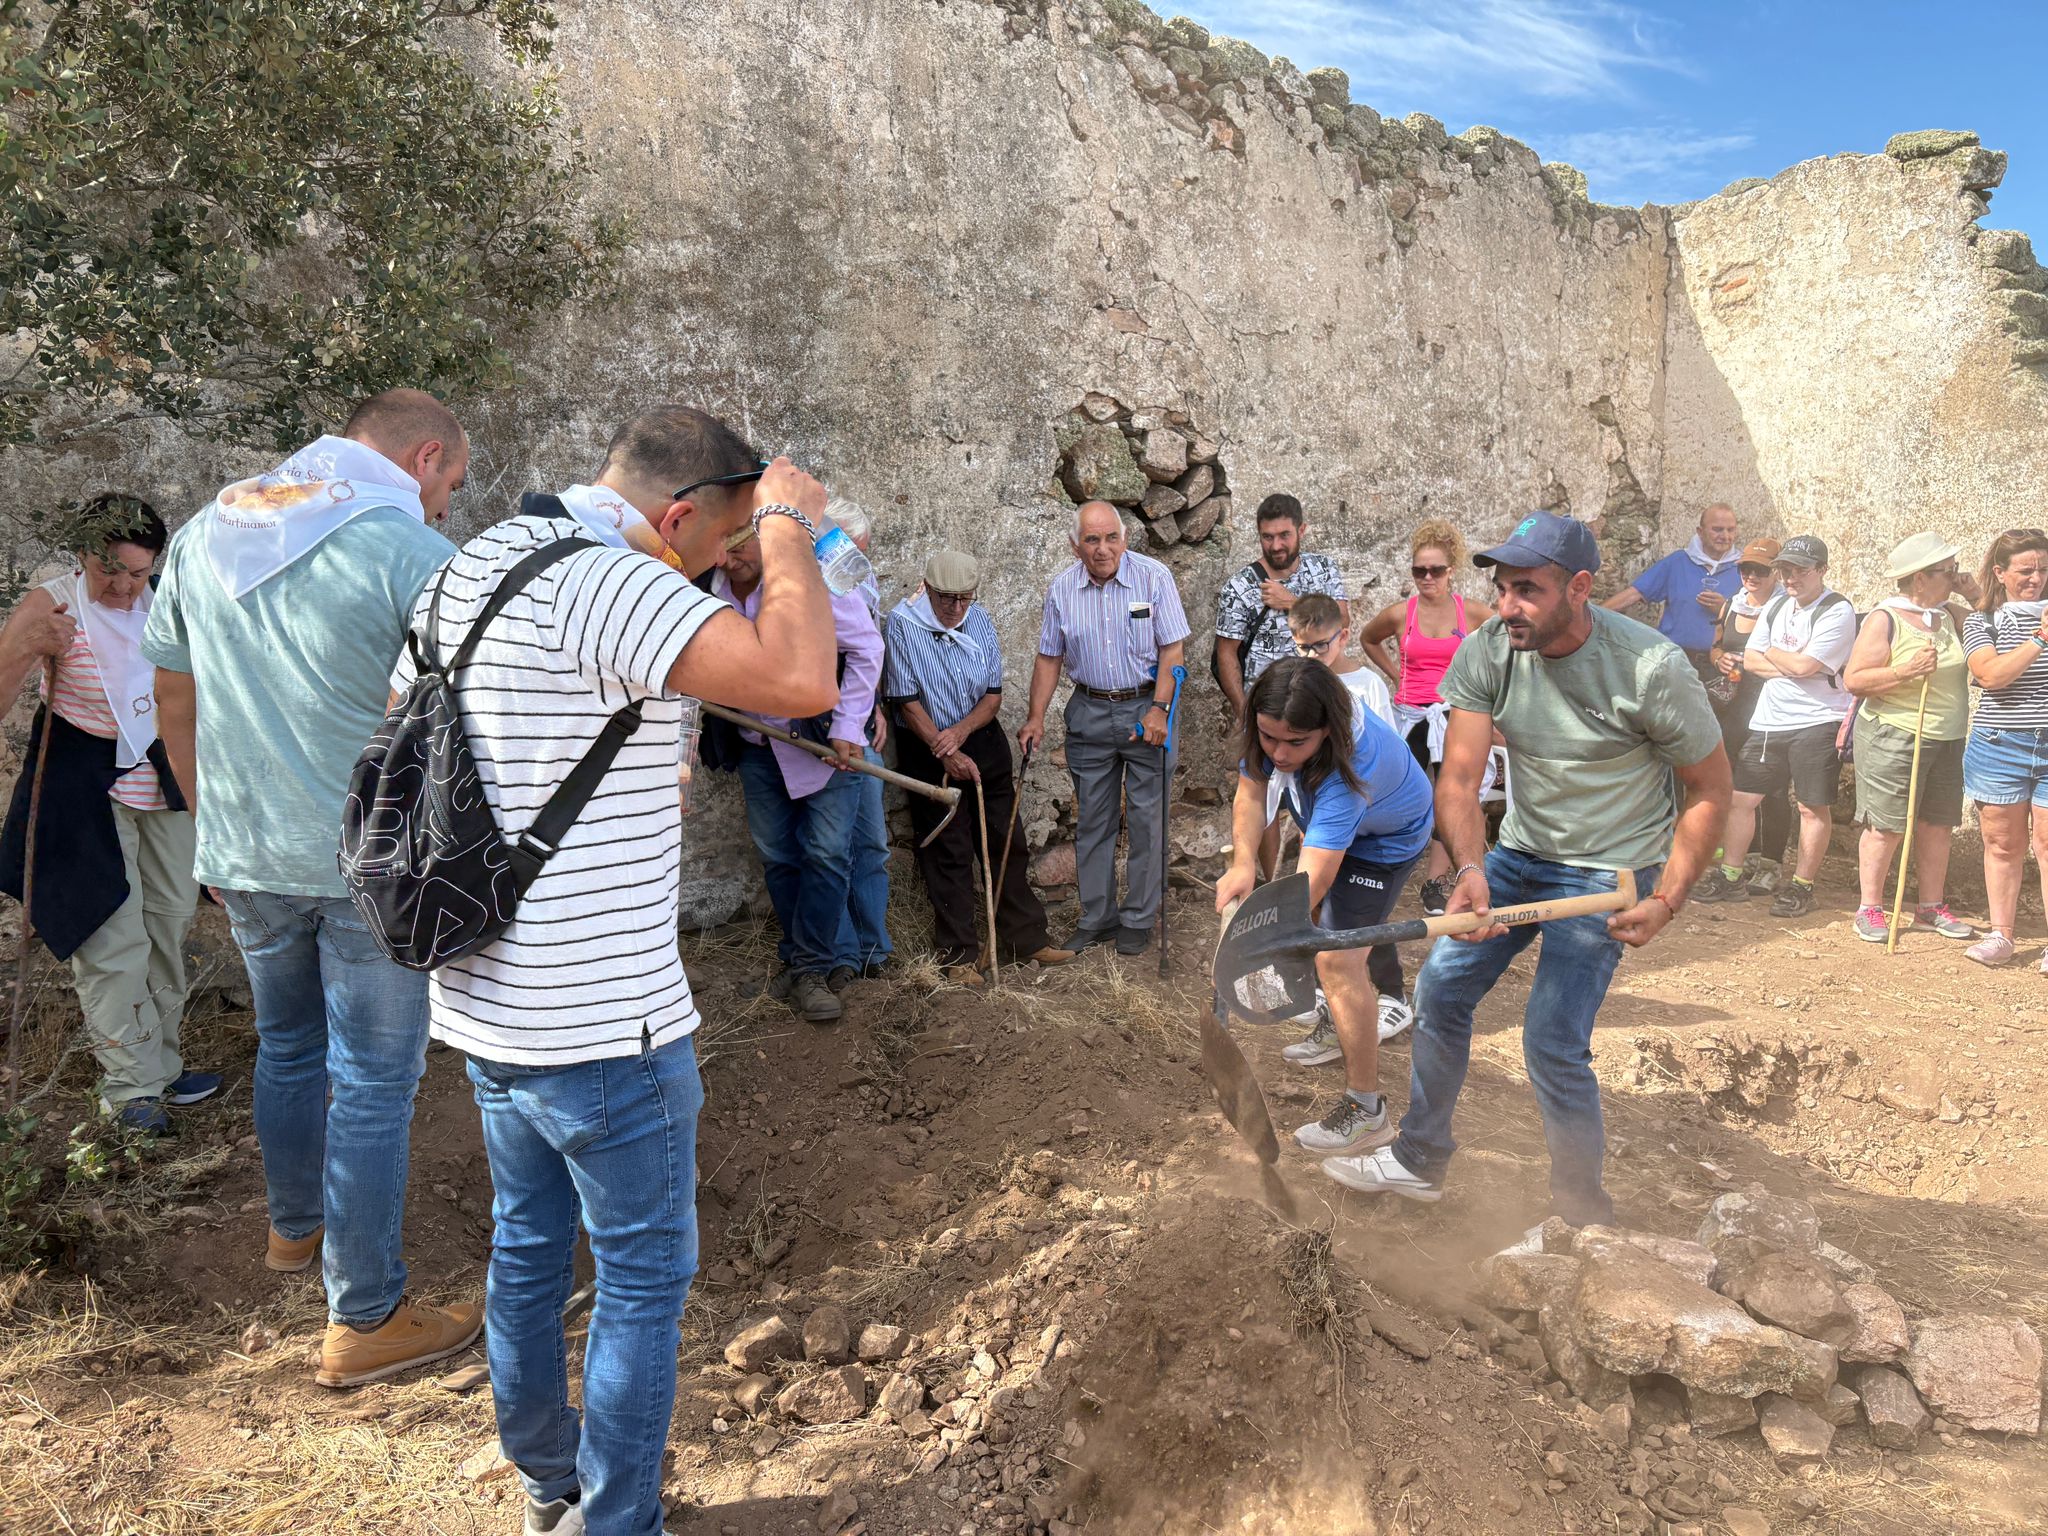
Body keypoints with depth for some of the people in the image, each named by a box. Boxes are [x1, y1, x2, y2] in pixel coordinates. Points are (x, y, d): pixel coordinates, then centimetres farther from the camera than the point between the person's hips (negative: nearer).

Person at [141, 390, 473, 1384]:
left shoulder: (204, 534, 7)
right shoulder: (412, 552, -15)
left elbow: (175, 707, 13)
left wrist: (216, 829, 22)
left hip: (246, 858, 7)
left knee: (288, 1046, 26)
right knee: (372, 1084, 5)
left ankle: (294, 1224, 47)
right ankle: (365, 1321, 15)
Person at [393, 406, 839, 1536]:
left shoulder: (461, 572, 8)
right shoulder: (602, 584, -22)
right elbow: (800, 679, -34)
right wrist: (785, 521, -18)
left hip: (483, 1008, 9)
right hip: (605, 1024, -9)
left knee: (526, 1250, 24)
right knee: (644, 1278, 9)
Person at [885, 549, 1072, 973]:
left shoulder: (980, 620, 1)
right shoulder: (903, 623, -12)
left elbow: (993, 694, 2)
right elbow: (906, 700, -14)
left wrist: (961, 731, -16)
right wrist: (946, 753, -18)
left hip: (983, 740, 4)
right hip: (926, 748, -4)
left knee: (1004, 842, 8)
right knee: (947, 853, 1)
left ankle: (1025, 938, 18)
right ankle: (959, 951, 11)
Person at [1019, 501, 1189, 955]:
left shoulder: (1154, 577, -8)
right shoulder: (1061, 589, 1)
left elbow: (1172, 648, -8)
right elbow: (1049, 657, 8)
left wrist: (1158, 709, -17)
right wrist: (1036, 717, 1)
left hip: (1146, 707, -3)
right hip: (1089, 711, 3)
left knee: (1146, 820, 1)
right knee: (1091, 821, 8)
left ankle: (1137, 920, 13)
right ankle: (1096, 918, 20)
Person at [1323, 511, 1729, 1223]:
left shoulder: (1653, 669, -22)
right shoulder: (1486, 651, -13)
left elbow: (1709, 792, -10)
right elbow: (1459, 778, -18)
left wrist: (1666, 901, -17)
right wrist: (1471, 869, -35)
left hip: (1607, 869, -5)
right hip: (1517, 850, 5)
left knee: (1552, 1042, -12)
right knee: (1440, 985, 7)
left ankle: (1583, 1212, 11)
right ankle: (1419, 1160, 26)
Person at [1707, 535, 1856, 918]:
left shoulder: (1838, 611, -10)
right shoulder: (1775, 607, 12)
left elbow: (1804, 665, -21)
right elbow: (1749, 660, 7)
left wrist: (1772, 653, -3)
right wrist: (1788, 665, -10)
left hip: (1816, 723, -7)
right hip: (1768, 720, 7)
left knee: (1812, 807, 1)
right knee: (1741, 797, 6)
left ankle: (1801, 887, 12)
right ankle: (1729, 876, 16)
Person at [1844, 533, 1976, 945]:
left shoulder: (1953, 614, 9)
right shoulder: (1885, 620, -9)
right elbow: (1853, 680, -12)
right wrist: (1905, 672, -24)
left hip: (1947, 740, 6)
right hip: (1893, 737, -6)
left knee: (1938, 826, 11)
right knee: (1886, 826, -3)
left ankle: (1931, 907, 23)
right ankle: (1869, 908, 7)